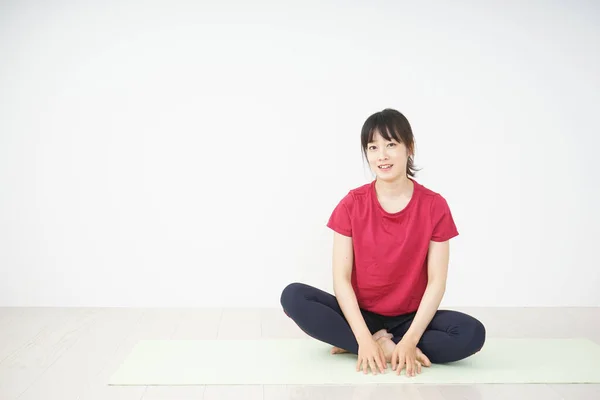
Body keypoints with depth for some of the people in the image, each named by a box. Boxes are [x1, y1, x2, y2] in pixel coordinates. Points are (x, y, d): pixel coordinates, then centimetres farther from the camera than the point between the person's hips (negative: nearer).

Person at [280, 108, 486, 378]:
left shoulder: (434, 206, -7)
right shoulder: (351, 204, -6)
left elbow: (437, 281, -10)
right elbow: (341, 278, -10)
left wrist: (410, 339, -22)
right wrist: (363, 337, -23)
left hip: (410, 318, 0)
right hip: (360, 315, 0)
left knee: (472, 333, -29)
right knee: (293, 297, -24)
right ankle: (387, 348, -21)